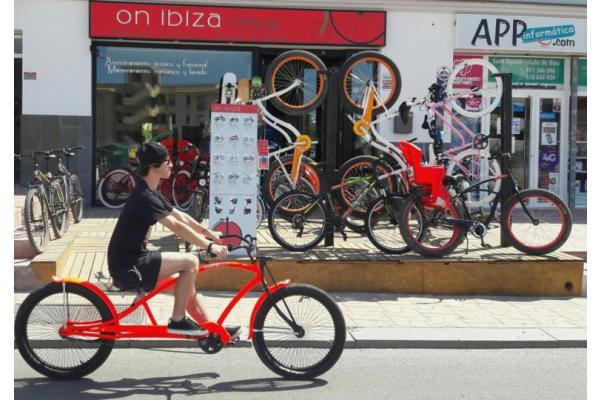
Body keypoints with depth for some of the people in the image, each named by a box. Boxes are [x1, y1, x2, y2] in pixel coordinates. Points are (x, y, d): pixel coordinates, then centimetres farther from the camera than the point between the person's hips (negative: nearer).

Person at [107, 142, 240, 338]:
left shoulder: (151, 192, 12)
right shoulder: (144, 197, -21)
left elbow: (179, 215, 19)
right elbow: (176, 226, -27)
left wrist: (207, 232, 13)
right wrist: (209, 246, -26)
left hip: (135, 259, 10)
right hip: (128, 266, -10)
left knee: (188, 289, 10)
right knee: (190, 262, -17)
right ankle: (177, 320, -7)